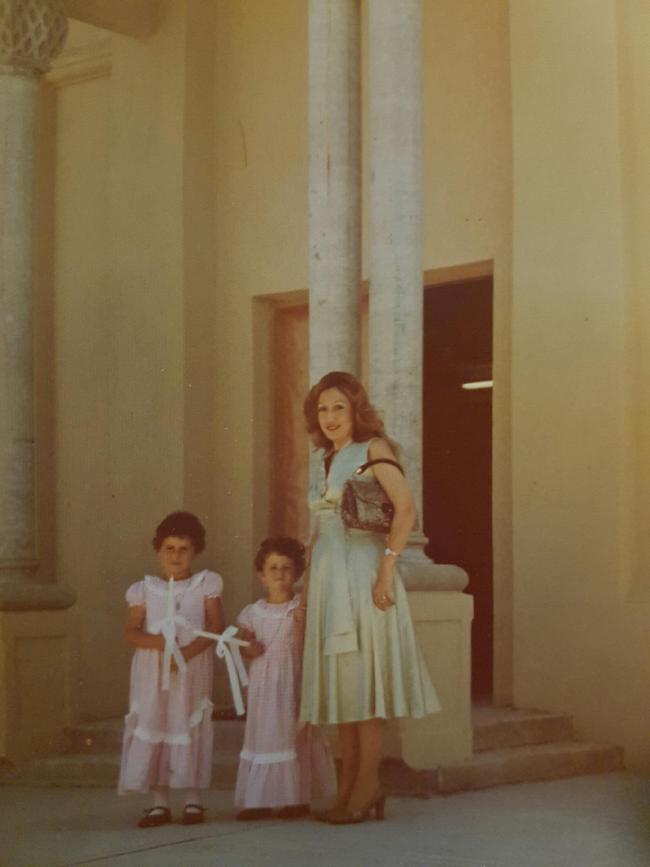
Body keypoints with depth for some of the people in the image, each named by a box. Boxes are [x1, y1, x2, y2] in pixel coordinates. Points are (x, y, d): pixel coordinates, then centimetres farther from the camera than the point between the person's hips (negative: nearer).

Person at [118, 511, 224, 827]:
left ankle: (193, 800, 9)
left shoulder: (205, 584, 4)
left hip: (192, 670, -1)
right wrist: (158, 641, -19)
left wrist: (188, 652, -19)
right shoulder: (145, 589, 8)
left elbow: (216, 627, -5)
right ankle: (160, 803, 7)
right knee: (152, 726, 0)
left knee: (190, 727, 0)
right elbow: (130, 631, 1)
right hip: (152, 671, 2)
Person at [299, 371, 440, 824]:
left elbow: (407, 508, -17)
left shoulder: (373, 449, -6)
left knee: (364, 673, -6)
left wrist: (386, 567, -22)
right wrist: (307, 589, 15)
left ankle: (367, 785, -2)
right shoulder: (321, 460, 16)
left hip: (364, 572, -7)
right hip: (328, 577, 8)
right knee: (339, 680, 7)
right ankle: (350, 784, 12)